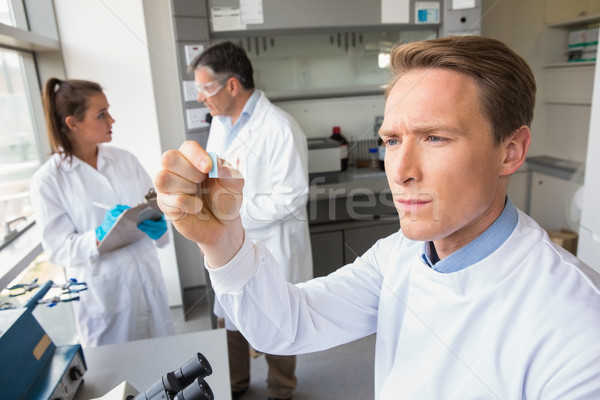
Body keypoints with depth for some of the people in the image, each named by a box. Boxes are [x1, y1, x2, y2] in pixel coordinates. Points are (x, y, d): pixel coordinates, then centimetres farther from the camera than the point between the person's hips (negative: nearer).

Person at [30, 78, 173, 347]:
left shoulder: (124, 159, 0)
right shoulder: (47, 180, -10)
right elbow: (59, 250, -8)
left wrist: (158, 225, -17)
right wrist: (101, 235, -25)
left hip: (148, 279, 4)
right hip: (104, 292, -3)